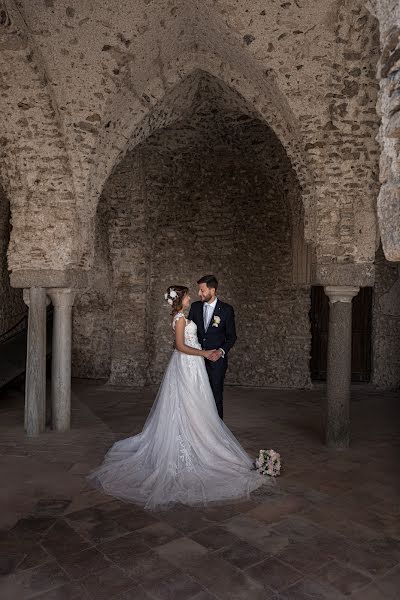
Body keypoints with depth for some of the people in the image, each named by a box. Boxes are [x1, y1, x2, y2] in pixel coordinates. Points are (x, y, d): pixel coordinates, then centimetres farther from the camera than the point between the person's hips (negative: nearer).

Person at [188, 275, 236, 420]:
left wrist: (221, 351, -16)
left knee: (216, 396, 4)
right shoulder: (195, 307, 5)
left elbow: (231, 336, -2)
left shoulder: (226, 309, -5)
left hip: (216, 359, -3)